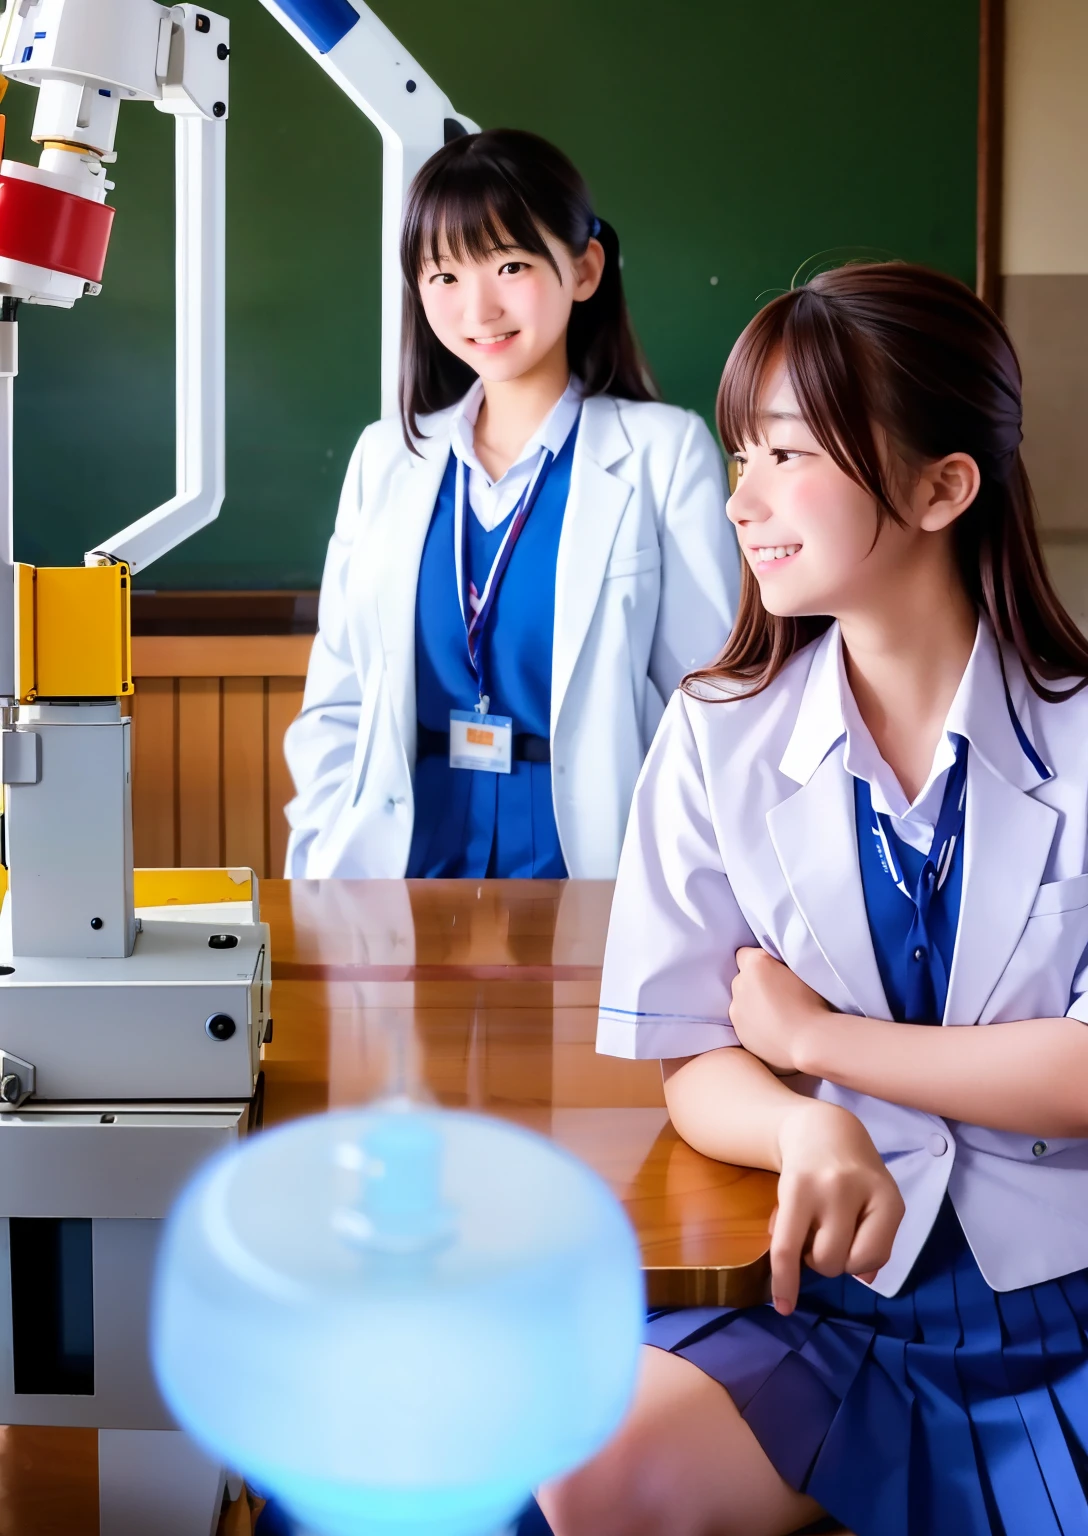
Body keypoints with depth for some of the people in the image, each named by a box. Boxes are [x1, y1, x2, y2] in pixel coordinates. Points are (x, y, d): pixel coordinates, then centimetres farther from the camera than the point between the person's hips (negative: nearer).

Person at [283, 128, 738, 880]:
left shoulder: (666, 452, 0)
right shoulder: (388, 457, 12)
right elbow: (335, 706, 13)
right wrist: (329, 875, -1)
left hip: (588, 870, -2)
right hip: (404, 871, 3)